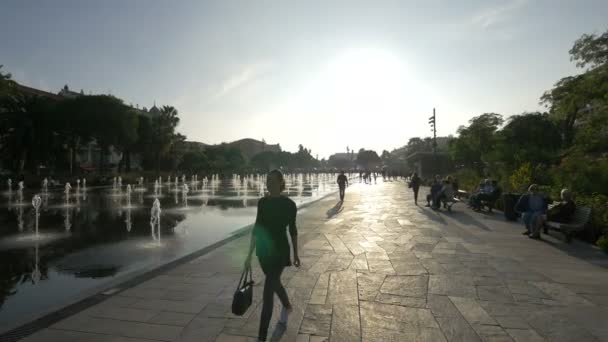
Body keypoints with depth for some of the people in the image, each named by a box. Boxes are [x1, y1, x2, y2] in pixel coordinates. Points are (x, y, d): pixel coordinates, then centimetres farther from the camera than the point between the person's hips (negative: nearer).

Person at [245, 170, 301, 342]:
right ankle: (287, 307, 55)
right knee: (274, 282, 25)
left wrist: (295, 254, 6)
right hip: (263, 250, 5)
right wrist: (250, 254, 3)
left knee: (268, 291, -8)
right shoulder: (262, 202, 0)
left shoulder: (289, 204, -11)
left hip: (279, 250, -5)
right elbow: (257, 227, 4)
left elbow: (292, 229, -1)